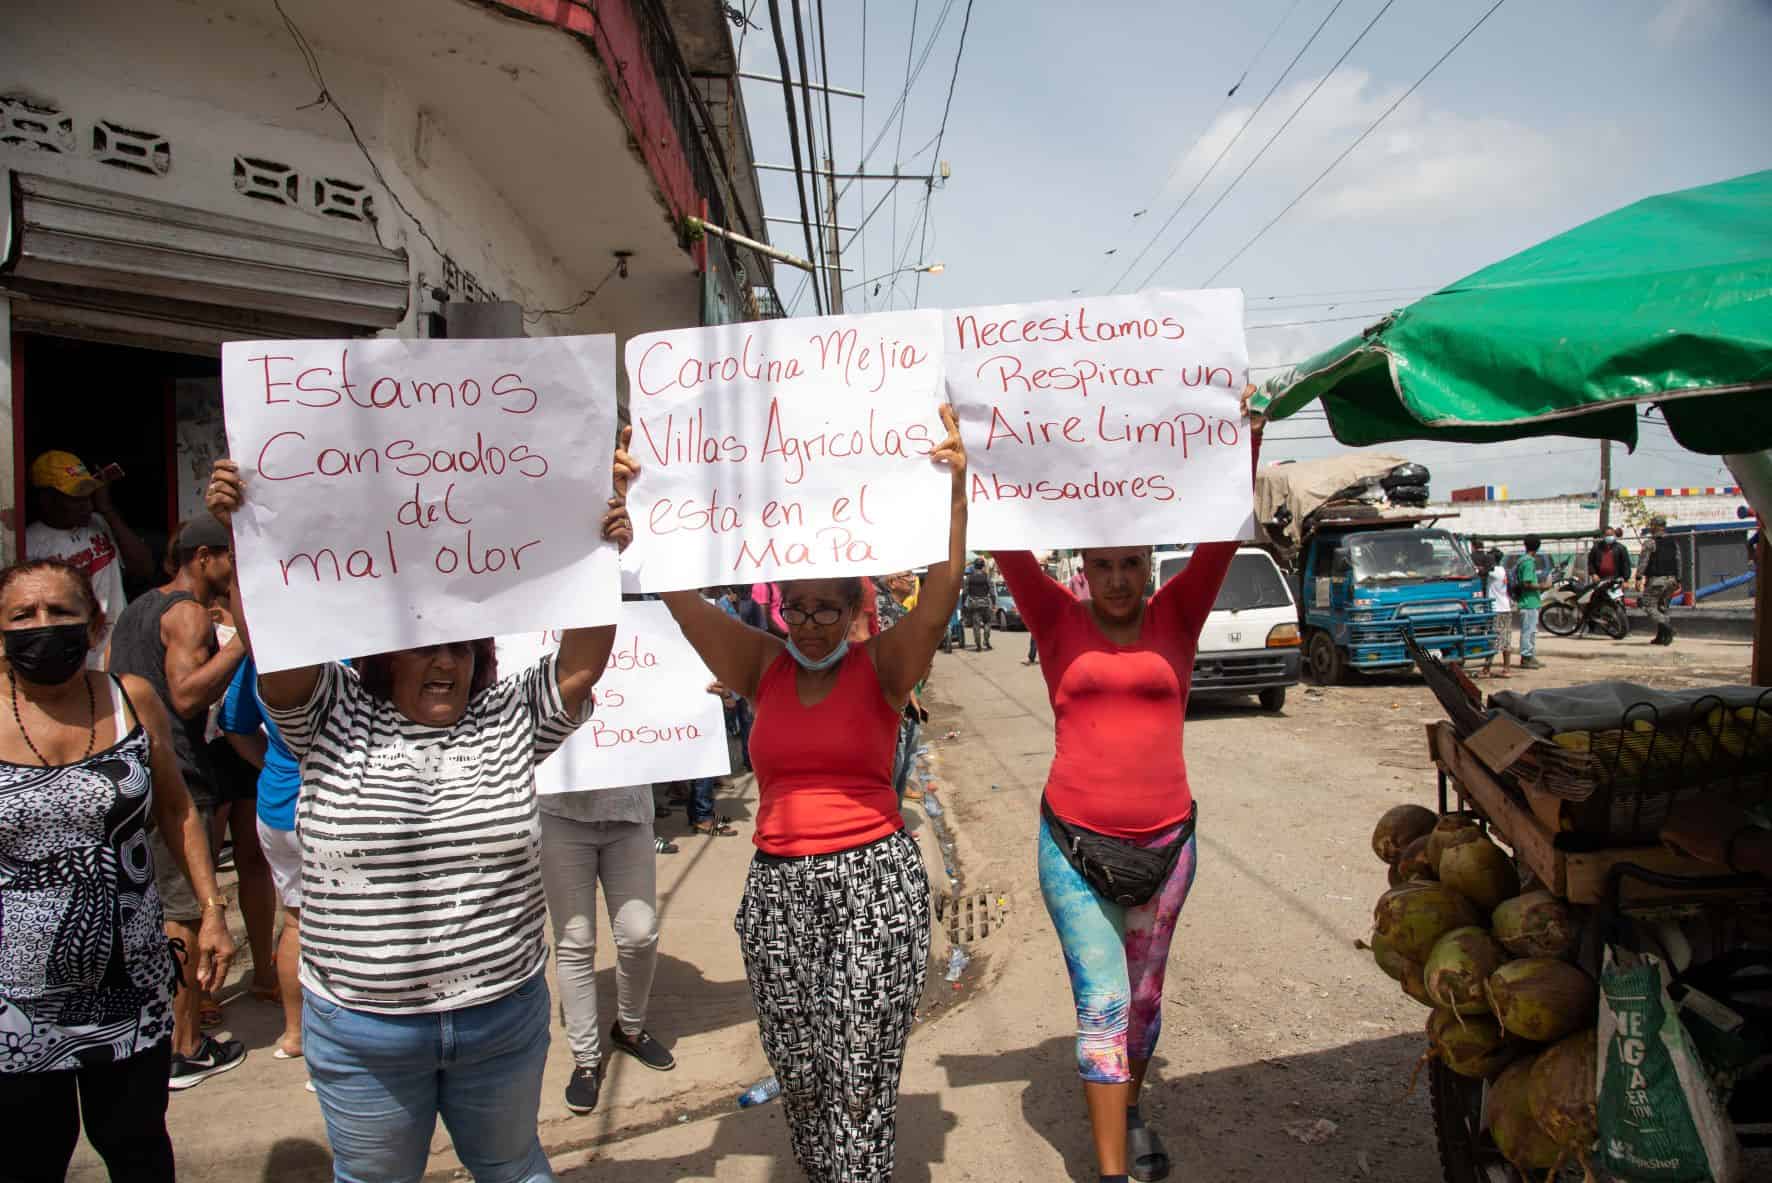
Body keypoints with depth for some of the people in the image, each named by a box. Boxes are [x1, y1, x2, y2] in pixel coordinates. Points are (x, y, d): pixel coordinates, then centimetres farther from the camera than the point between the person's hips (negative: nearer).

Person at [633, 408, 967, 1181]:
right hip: (777, 886, 3)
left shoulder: (882, 667, 0)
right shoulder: (761, 667, 7)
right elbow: (679, 592, -1)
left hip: (876, 881, -3)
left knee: (860, 1074, -5)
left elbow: (939, 598, -15)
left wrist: (955, 491, -26)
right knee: (798, 1074, 10)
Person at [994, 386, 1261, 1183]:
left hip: (1165, 840, 2)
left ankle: (1130, 1113, 42)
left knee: (1144, 995, 19)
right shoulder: (1060, 622, -2)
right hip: (1074, 845, -2)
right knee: (1102, 1003, -3)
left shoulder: (1176, 617, 1)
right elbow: (1009, 544, -9)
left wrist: (1247, 431, -15)